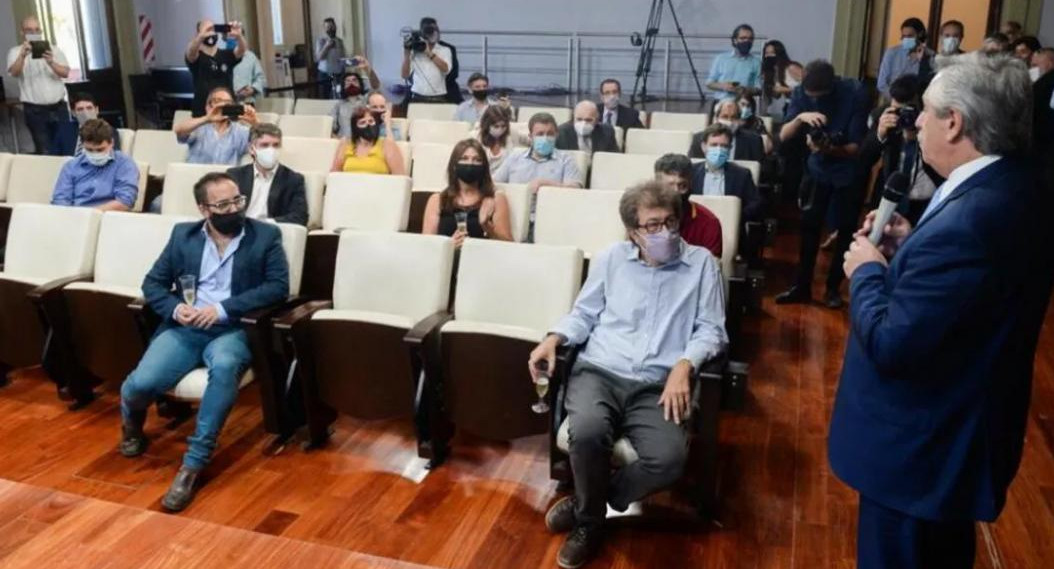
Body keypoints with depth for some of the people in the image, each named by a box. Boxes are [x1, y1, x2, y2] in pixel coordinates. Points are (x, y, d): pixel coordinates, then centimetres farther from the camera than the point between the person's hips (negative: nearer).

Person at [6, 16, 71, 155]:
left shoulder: (54, 50, 9)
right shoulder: (15, 52, 2)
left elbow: (65, 73, -4)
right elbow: (14, 73, -16)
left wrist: (51, 63, -24)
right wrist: (23, 55, -34)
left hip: (58, 107, 2)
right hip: (35, 111, -2)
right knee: (44, 150, -3)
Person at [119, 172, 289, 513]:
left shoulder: (266, 235, 4)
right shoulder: (183, 234, 14)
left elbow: (278, 287, -7)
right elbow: (152, 283, 15)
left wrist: (222, 309, -15)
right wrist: (175, 308, -8)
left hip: (233, 330, -2)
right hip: (184, 328, 3)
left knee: (224, 366, -38)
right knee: (141, 383, -23)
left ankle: (193, 464, -27)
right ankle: (132, 427, 17)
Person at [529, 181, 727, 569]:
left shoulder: (702, 263, 6)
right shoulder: (611, 258, 12)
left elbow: (711, 330, 3)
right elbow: (584, 314, 16)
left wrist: (683, 366, -15)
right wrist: (554, 339, -4)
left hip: (657, 386, 0)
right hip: (599, 372, 1)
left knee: (669, 459, -29)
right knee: (587, 431, -34)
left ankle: (585, 506, -3)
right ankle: (589, 523, -4)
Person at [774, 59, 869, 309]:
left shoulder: (856, 94, -22)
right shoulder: (802, 93, -12)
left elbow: (856, 146, -21)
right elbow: (783, 135, -15)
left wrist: (831, 149, -40)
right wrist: (800, 117, -34)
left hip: (850, 171, -2)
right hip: (817, 169, 3)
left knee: (846, 230, 3)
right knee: (809, 227, 2)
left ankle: (833, 287, 17)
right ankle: (802, 286, 12)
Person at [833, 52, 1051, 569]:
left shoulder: (969, 219, -32)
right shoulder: (1013, 190, -1)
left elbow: (891, 347, -30)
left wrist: (868, 270, -14)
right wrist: (909, 249, 0)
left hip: (920, 447, -9)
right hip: (955, 432, 9)